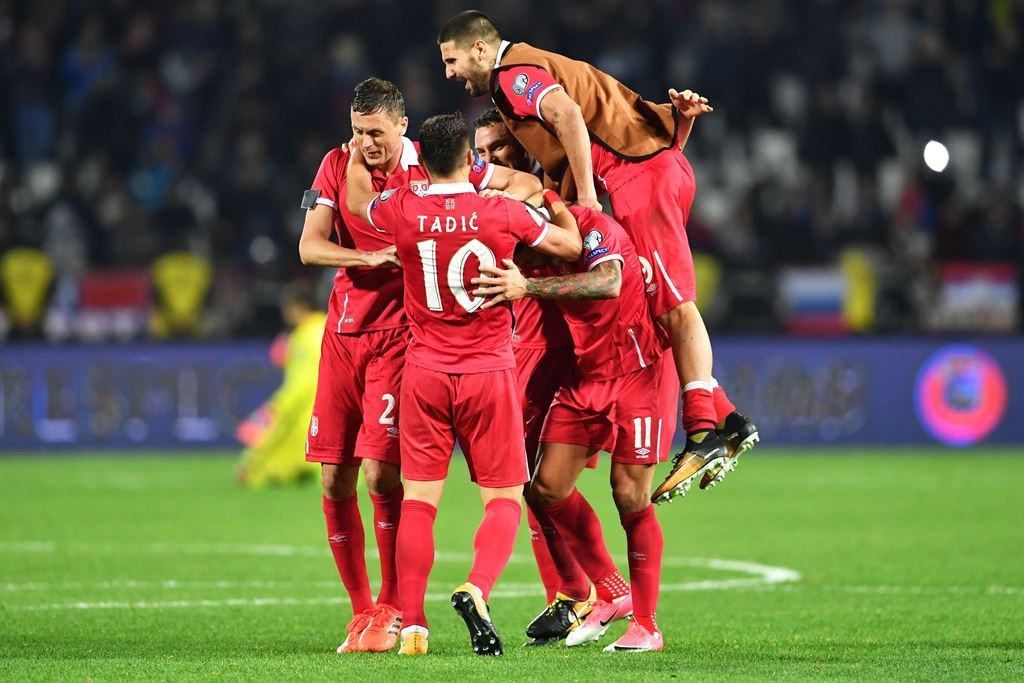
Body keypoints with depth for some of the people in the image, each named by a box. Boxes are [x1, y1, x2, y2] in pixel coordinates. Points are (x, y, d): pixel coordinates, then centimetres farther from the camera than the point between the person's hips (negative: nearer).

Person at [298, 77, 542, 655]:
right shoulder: (339, 165, 4)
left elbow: (527, 185, 0)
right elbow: (310, 247, -4)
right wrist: (374, 257, -20)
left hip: (401, 335, -4)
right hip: (343, 334, 4)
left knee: (381, 472, -15)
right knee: (335, 480, 2)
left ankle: (394, 610, -2)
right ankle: (362, 612, 14)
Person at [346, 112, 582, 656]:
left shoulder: (402, 212, -5)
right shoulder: (504, 213, -8)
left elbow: (356, 197, 19)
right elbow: (571, 246, 9)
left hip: (425, 373, 1)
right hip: (488, 373, -1)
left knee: (418, 500, 6)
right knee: (504, 499, 4)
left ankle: (411, 624, 0)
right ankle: (476, 590, -21)